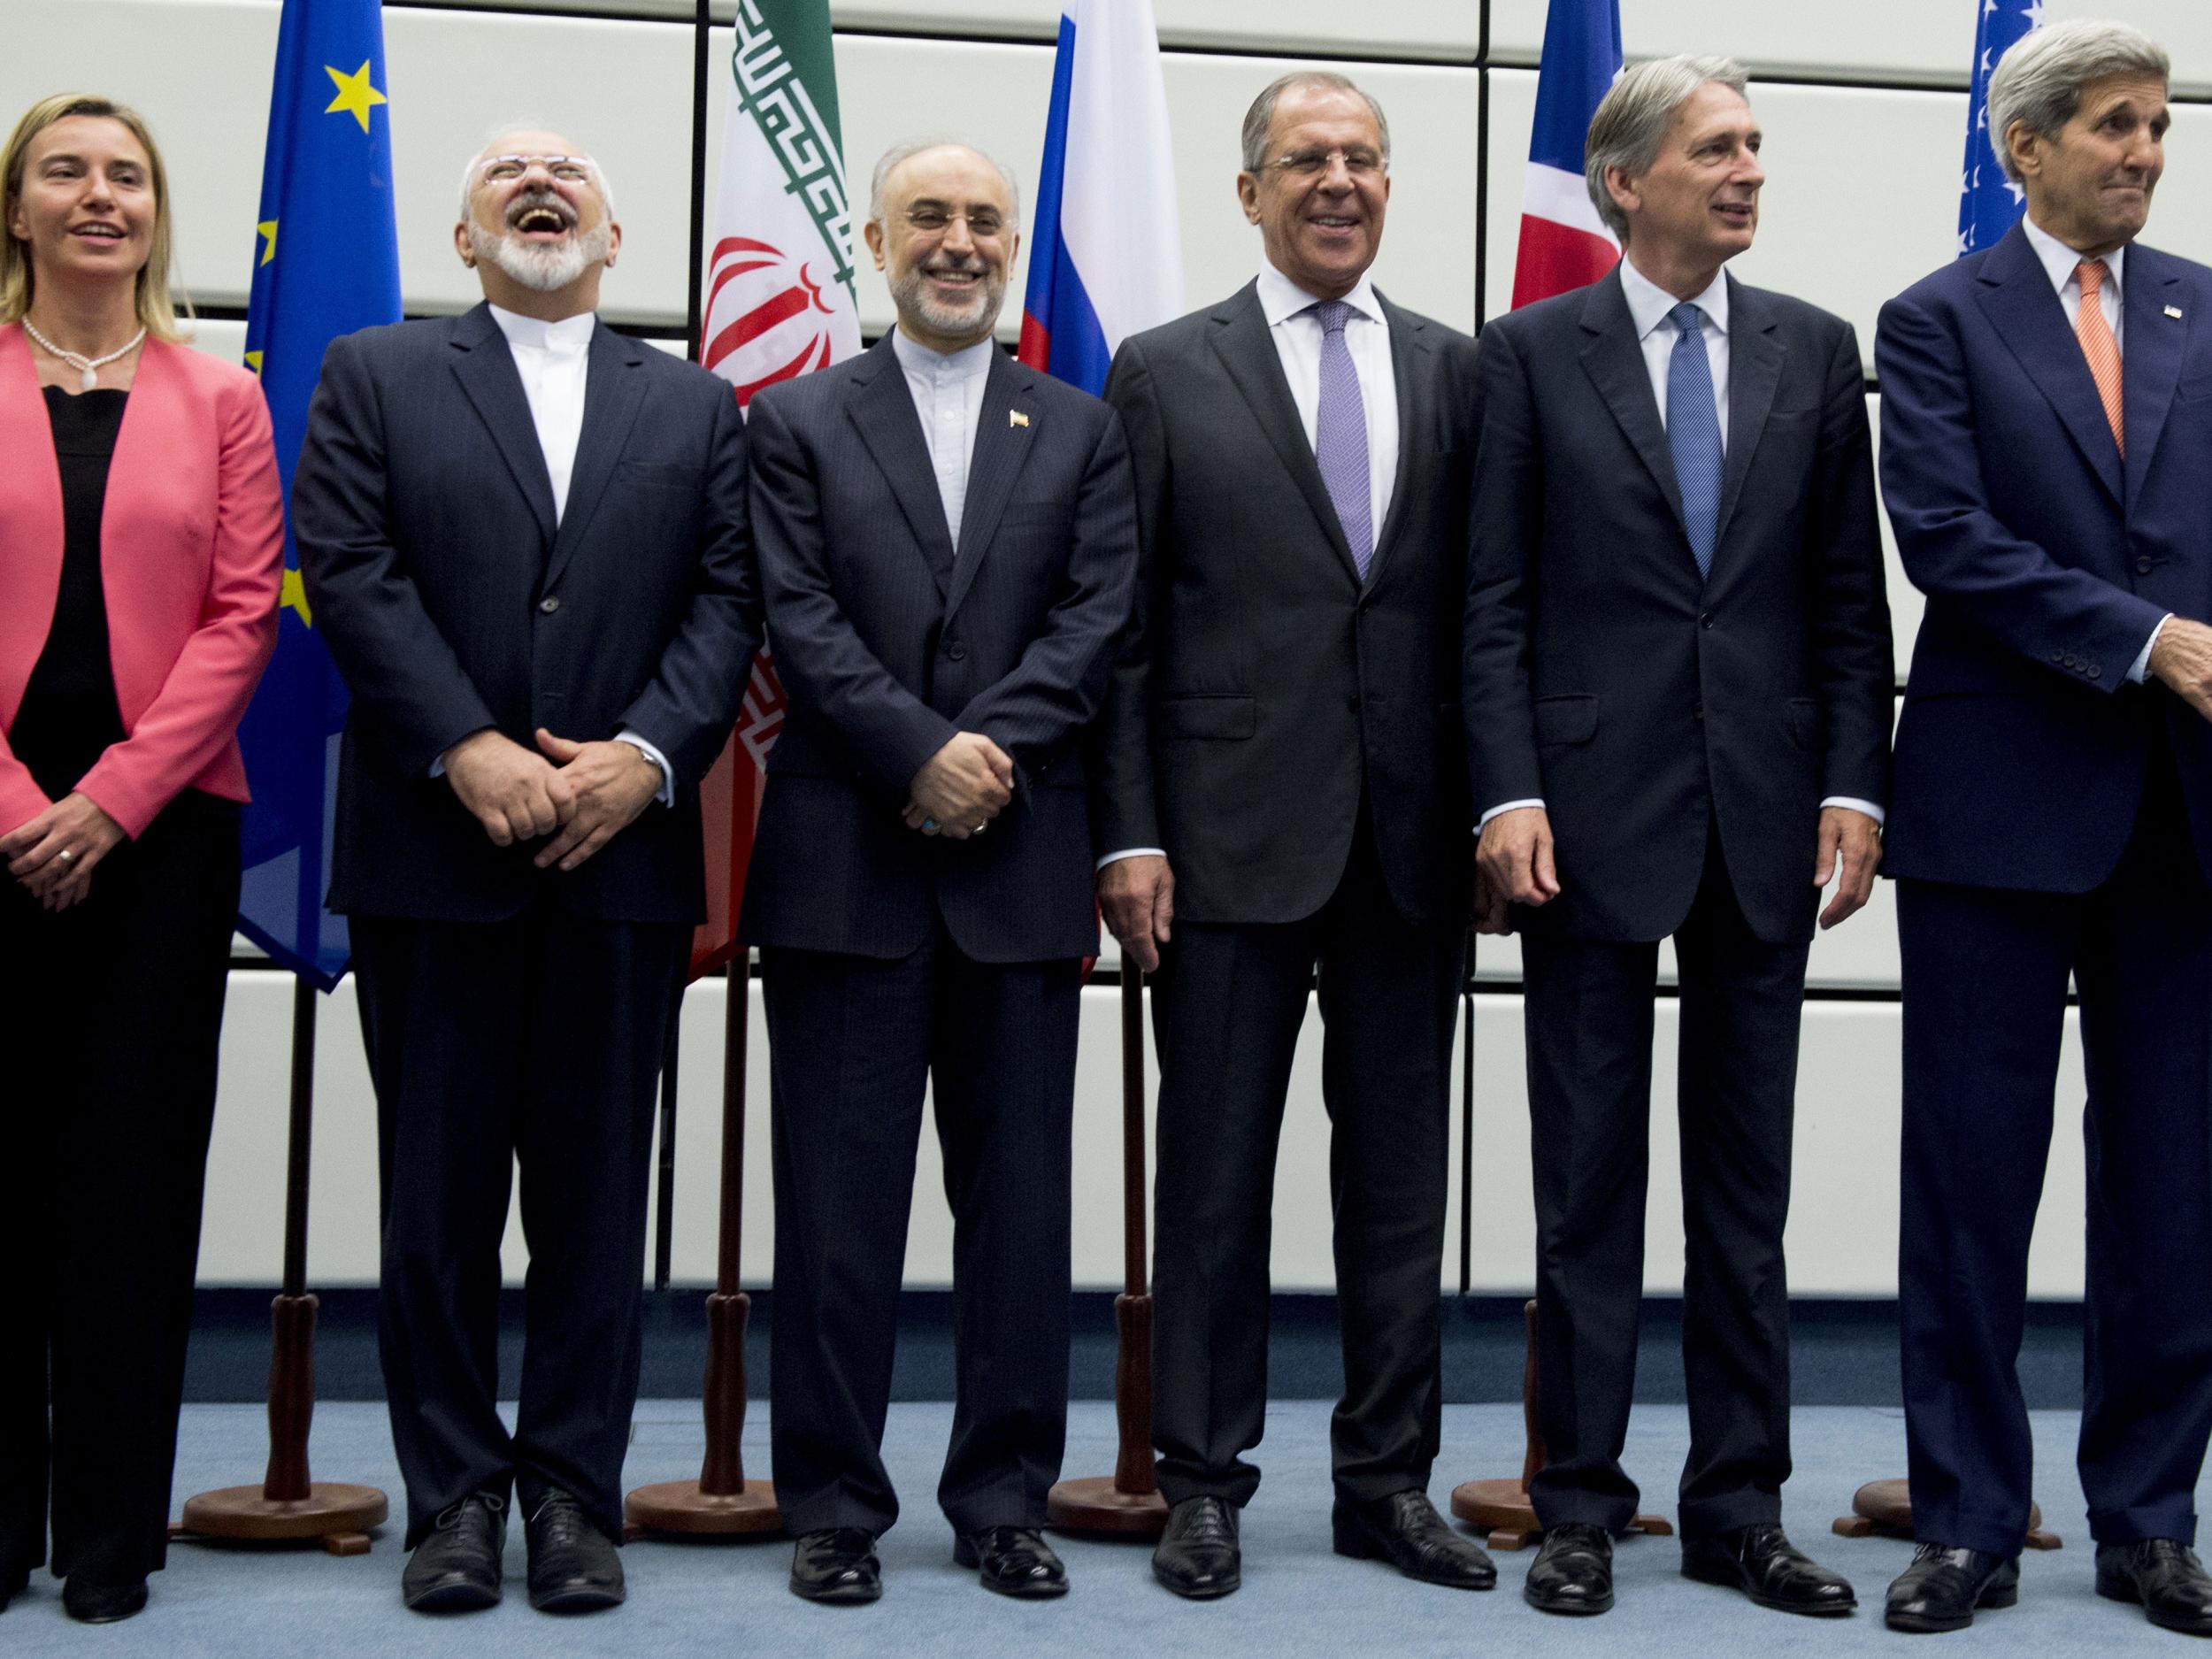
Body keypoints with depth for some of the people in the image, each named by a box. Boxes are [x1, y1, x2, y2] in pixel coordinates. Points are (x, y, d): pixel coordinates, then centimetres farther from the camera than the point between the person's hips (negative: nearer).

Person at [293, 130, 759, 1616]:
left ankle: (576, 1491, 13)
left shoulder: (697, 408, 15)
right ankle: (453, 1493, 13)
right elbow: (350, 572, -3)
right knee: (438, 1186, 3)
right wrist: (469, 751, -14)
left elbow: (728, 600, 4)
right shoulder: (376, 378, 10)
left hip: (625, 850, 1)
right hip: (434, 851, -1)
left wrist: (648, 756, -12)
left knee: (598, 1188, 4)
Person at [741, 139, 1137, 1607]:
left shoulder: (1084, 430, 13)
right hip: (845, 862, -1)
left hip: (1021, 862, 1)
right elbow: (802, 620, -2)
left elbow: (1099, 619, 1)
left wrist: (989, 745, -13)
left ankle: (1006, 1498, 15)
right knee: (839, 1196, 2)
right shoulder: (799, 421, 10)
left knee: (1019, 1195, 5)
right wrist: (922, 754, -14)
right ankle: (835, 1503, 11)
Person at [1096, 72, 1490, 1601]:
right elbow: (1126, 630, 0)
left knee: (1398, 1173, 9)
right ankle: (1206, 1482, 16)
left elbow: (1483, 611, 9)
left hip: (1412, 839, 3)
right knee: (1216, 1174, 5)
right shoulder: (1166, 373, 4)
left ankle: (1389, 1478, 21)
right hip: (1233, 832, -2)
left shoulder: (1456, 371, 10)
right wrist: (1129, 834, -7)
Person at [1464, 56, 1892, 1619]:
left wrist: (1853, 786, -1)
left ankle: (1739, 1506, 18)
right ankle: (1582, 1503, 14)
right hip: (1595, 809, -2)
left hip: (1765, 816, 3)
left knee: (1748, 1180, 9)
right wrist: (1509, 795, -10)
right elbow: (1495, 600, -2)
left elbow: (1849, 594, 8)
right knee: (1590, 1179, 5)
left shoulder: (1815, 350, 9)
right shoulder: (1533, 353, 2)